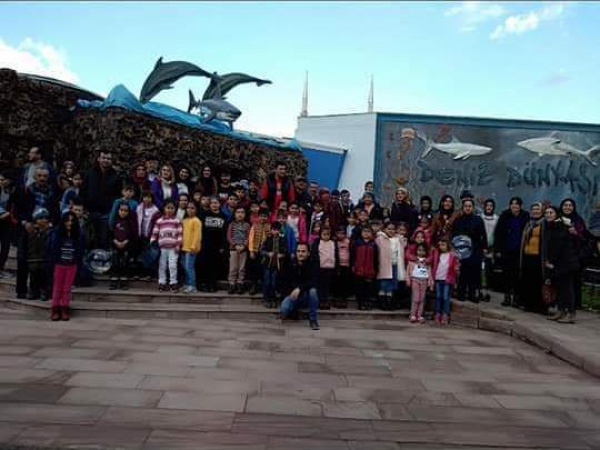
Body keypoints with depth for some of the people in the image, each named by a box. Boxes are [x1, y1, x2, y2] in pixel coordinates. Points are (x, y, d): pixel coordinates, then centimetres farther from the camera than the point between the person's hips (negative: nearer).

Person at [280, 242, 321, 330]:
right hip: (293, 295, 1)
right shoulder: (291, 264, -2)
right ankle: (293, 311, 12)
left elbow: (314, 282, -24)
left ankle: (313, 320, -18)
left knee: (313, 290, -36)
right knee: (283, 310, -27)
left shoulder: (312, 264, -12)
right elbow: (287, 281, 8)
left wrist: (300, 288, -35)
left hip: (307, 296, -1)